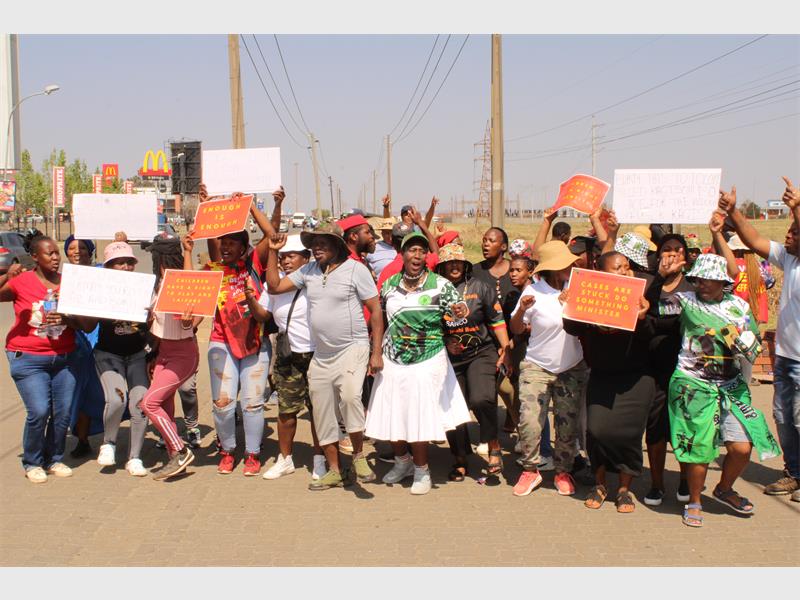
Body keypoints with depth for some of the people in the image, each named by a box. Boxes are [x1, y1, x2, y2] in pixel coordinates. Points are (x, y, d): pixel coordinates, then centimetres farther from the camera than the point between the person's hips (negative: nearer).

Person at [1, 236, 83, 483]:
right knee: (39, 411, -13)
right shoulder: (21, 281, -3)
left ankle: (54, 459, 21)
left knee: (63, 412, 1)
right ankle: (32, 463, 8)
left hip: (64, 358, 4)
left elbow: (82, 324, 5)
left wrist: (66, 319, -15)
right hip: (28, 358, -3)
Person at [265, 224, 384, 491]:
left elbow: (375, 310, -7)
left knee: (350, 396, -30)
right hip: (321, 356, 6)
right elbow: (274, 286, 10)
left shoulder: (355, 269, -7)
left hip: (352, 348, -6)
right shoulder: (309, 271, 8)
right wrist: (273, 251, 2)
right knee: (323, 415, 9)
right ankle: (334, 471, 23)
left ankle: (359, 454, -8)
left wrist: (376, 353, -11)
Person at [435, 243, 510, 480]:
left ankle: (494, 447, -1)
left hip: (481, 353, -2)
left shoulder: (479, 287, 1)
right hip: (449, 359, 2)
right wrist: (444, 343, -6)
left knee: (481, 399, -22)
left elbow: (497, 320, 4)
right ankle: (460, 459, 23)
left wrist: (506, 349, -1)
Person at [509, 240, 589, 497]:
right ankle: (530, 470, 10)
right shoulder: (534, 292, -11)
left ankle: (563, 471, 26)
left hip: (572, 368, 3)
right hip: (537, 367, -3)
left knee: (568, 425, 8)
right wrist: (522, 310, -23)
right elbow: (516, 330, -5)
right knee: (529, 422, -10)